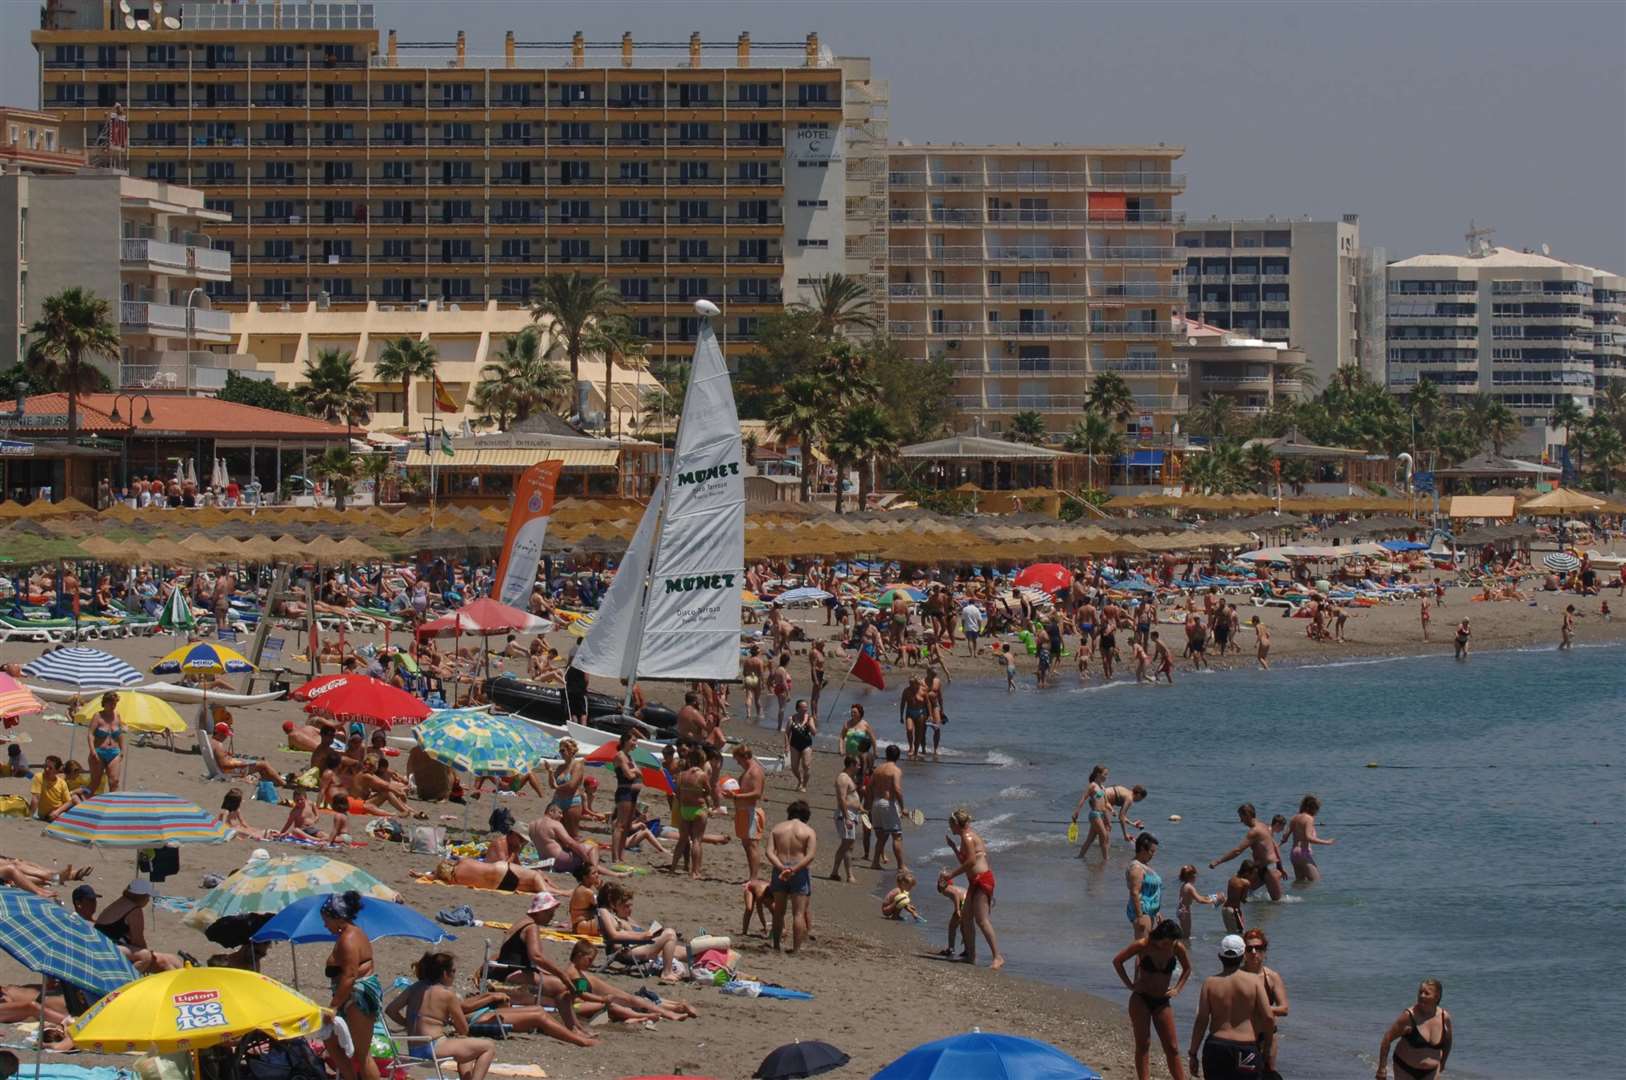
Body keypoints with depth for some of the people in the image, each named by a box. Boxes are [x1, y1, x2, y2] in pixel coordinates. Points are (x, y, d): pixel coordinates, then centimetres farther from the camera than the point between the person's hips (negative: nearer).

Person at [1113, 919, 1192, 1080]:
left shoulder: (1177, 948, -7)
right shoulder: (1143, 945, -15)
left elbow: (1187, 968, 14)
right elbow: (1117, 961, -3)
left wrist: (1177, 989, 3)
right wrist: (1130, 984, -6)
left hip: (1162, 1002, 3)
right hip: (1141, 1000, -3)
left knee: (1172, 1048, 0)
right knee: (1143, 1045, -2)